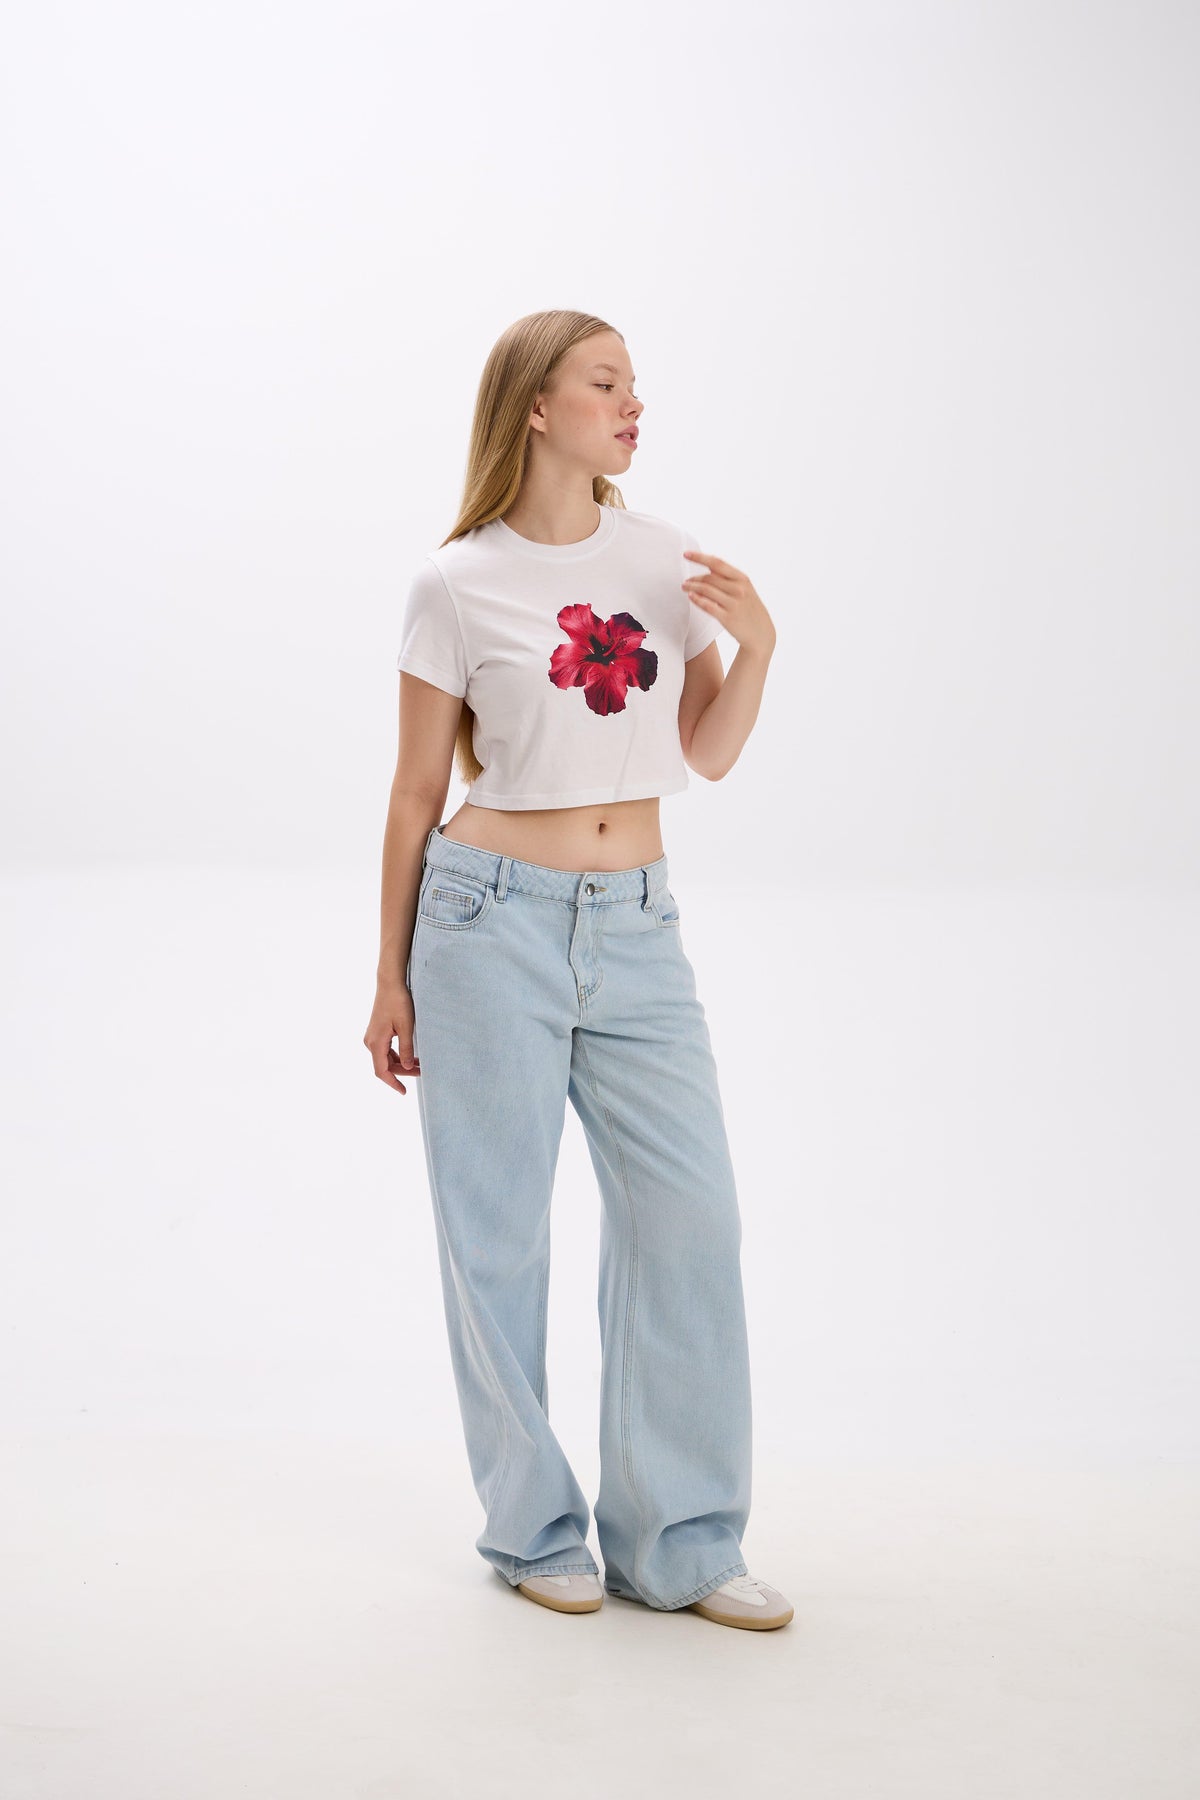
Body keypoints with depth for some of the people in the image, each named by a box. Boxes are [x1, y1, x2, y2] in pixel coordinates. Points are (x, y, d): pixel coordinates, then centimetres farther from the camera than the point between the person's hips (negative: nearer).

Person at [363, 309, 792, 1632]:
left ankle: (680, 1543, 12)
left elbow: (708, 753, 12)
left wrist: (756, 644, -6)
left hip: (636, 931, 4)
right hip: (496, 921, -4)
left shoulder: (666, 559, 7)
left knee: (690, 1214, -1)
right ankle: (534, 1529, 21)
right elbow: (417, 792, 2)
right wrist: (390, 978, 3)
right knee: (499, 1234, 4)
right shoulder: (457, 585, -3)